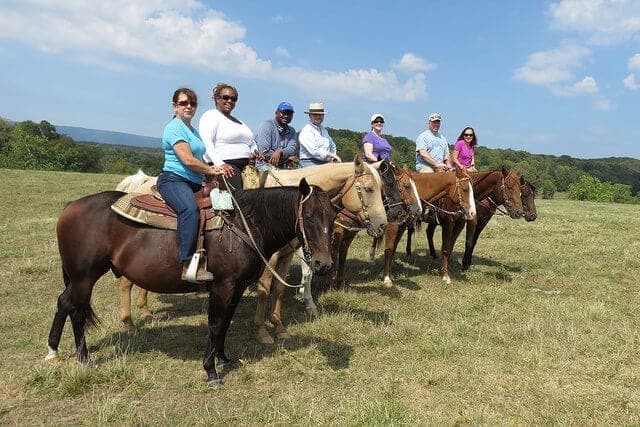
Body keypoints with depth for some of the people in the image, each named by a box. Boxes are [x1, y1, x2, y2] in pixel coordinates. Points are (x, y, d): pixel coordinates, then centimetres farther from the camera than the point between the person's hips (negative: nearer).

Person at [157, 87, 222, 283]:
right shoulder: (174, 128, -5)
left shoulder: (194, 131, 24)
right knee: (191, 209, -37)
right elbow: (188, 160, -15)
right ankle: (188, 265, -43)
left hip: (194, 183, 10)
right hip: (173, 179, -10)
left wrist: (214, 169, 18)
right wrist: (211, 170, -4)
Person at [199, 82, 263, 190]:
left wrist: (254, 152, 10)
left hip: (245, 166, 8)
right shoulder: (211, 115, 4)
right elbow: (206, 142, -12)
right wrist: (219, 164, -25)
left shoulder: (237, 120, 30)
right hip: (225, 166, -8)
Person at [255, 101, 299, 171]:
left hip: (282, 168, 6)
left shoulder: (291, 131, 15)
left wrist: (280, 152, -25)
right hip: (265, 166, -6)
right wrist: (287, 158, -10)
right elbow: (264, 152, -15)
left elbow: (292, 149, -3)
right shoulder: (267, 126, -4)